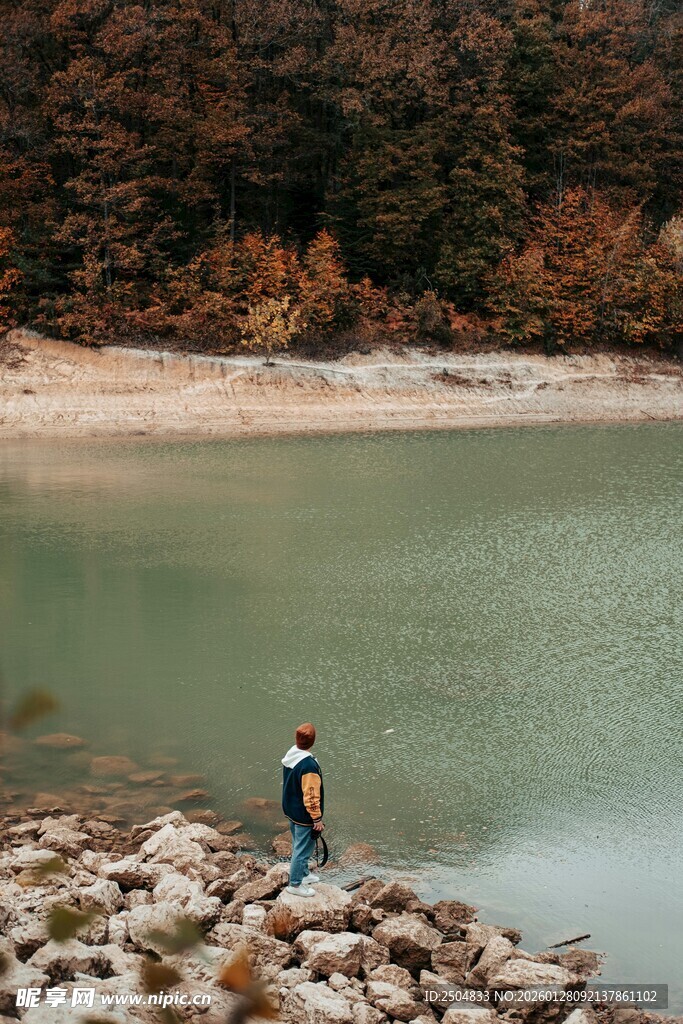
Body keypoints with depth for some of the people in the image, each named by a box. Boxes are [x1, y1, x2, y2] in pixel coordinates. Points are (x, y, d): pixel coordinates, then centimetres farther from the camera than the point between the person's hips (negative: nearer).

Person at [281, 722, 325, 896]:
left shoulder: (289, 756, -5)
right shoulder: (309, 766, -32)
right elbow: (311, 797, -27)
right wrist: (317, 819, -15)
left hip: (291, 811, 9)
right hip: (304, 817, -9)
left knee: (299, 845, 25)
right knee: (302, 849, 7)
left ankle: (303, 874, 42)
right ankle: (295, 884, 20)